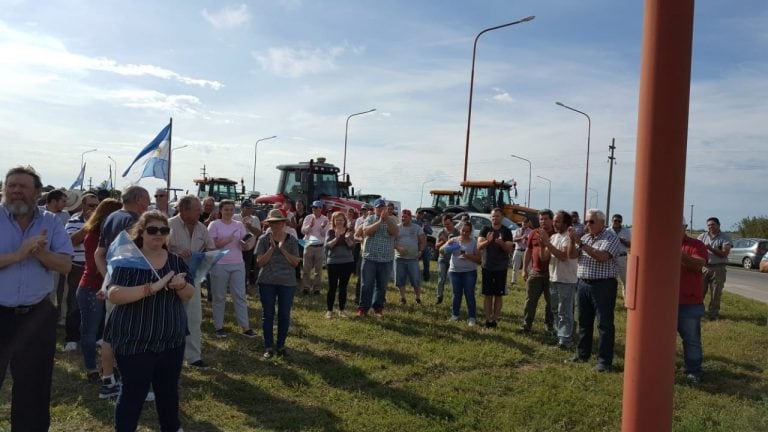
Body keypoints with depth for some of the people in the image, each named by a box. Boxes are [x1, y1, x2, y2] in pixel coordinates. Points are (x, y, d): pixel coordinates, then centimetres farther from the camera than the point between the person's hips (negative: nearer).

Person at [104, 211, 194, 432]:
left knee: (169, 390, 18)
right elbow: (113, 295, -22)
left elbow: (189, 294, 5)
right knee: (133, 393, 5)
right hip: (135, 342, -5)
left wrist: (181, 285, -18)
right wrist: (152, 288, -32)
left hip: (172, 341, 5)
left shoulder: (175, 260, 4)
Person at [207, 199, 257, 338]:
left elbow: (244, 246, 7)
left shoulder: (239, 225, 9)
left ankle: (245, 327, 8)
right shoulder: (214, 225, -2)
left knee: (240, 296, 4)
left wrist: (247, 243, -15)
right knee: (219, 297, 6)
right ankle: (219, 326, 17)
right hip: (219, 265, -3)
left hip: (238, 264, 3)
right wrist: (226, 241, -19)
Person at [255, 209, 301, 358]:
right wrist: (272, 248, -16)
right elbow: (260, 262, -7)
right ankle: (268, 346, 15)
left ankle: (281, 345, 19)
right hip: (267, 282, 0)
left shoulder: (292, 240, 0)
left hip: (287, 282, 1)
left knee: (284, 315, 5)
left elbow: (296, 262, -6)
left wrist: (282, 249, -16)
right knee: (268, 314, 4)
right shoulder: (263, 239, -1)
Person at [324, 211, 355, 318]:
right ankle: (329, 310, 8)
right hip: (333, 262, -1)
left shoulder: (349, 231, 3)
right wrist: (336, 238, -26)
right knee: (332, 287, -1)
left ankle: (342, 309, 17)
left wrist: (348, 238, -22)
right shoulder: (330, 232, 0)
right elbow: (327, 246, -12)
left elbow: (352, 247, -4)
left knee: (343, 287, 8)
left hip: (347, 262, 1)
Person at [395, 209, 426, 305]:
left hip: (413, 258, -1)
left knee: (416, 280, -3)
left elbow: (423, 241, 6)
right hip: (400, 258, 1)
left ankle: (418, 298, 11)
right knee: (400, 280, 5)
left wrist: (420, 251, -7)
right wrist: (398, 248, -18)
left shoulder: (417, 228, 5)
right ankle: (402, 298, 18)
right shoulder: (397, 228, 5)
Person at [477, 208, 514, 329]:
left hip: (501, 268, 0)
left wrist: (501, 243, -28)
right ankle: (488, 320, 7)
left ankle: (494, 320, 10)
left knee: (498, 295, 3)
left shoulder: (506, 231, -1)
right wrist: (488, 241, -32)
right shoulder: (485, 230, 1)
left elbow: (509, 249, -7)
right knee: (488, 295, 4)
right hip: (487, 267, 1)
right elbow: (479, 246, -10)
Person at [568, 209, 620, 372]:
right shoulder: (585, 237, 12)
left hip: (603, 286, -7)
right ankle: (583, 354, 27)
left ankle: (605, 362, 2)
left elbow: (602, 256, -22)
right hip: (583, 284, 7)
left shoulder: (610, 238, -7)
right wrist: (572, 240, -8)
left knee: (604, 324, -3)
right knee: (584, 322, 15)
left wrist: (581, 243, -22)